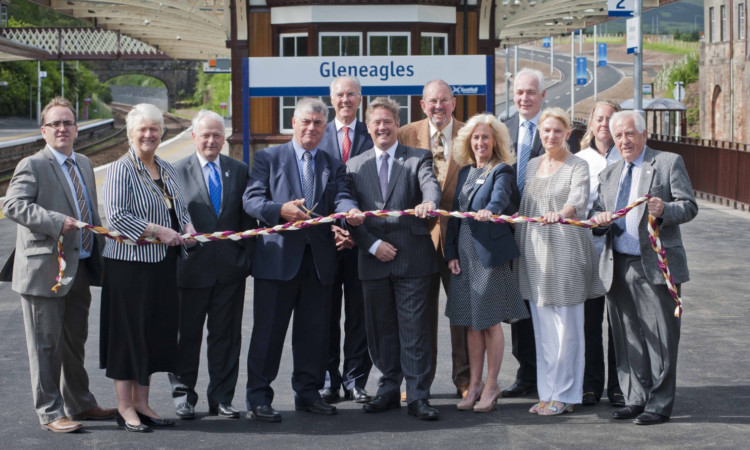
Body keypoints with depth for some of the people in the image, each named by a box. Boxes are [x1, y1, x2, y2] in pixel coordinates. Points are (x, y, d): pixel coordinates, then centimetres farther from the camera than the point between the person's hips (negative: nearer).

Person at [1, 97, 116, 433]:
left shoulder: (84, 165, 15)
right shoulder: (32, 166, -9)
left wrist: (99, 250, 13)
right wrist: (57, 222, -27)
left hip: (81, 268, 8)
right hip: (46, 269, -8)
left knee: (75, 340, 19)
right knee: (46, 345, 1)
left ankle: (79, 403, 32)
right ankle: (50, 412, 9)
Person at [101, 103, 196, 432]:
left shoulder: (167, 170, 14)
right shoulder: (121, 170, -8)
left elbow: (180, 208, 22)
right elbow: (116, 216, -17)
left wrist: (187, 227, 0)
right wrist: (157, 230, -19)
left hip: (163, 264, 7)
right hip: (130, 263, -7)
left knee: (157, 331, 10)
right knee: (129, 331, -1)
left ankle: (142, 403, 20)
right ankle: (125, 408, 8)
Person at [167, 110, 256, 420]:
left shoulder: (239, 170, 9)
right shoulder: (177, 171, 0)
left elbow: (248, 217, 9)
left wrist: (246, 255, 2)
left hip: (230, 267, 2)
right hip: (192, 266, -2)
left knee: (226, 334, 7)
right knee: (187, 334, 6)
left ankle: (221, 398, 15)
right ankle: (183, 395, 18)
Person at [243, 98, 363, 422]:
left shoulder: (333, 166, 17)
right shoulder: (268, 158, 7)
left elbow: (341, 197, -1)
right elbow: (251, 200, -3)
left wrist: (350, 211, -25)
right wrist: (281, 209, -22)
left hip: (319, 259, 4)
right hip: (278, 257, -3)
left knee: (315, 329, 8)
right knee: (269, 329, -2)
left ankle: (308, 392, 20)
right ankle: (258, 398, 2)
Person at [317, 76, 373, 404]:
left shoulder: (372, 137, 4)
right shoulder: (318, 136, 7)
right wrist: (330, 227, -8)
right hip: (325, 235, 1)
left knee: (359, 312, 3)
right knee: (326, 312, 4)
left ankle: (355, 380, 10)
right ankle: (329, 380, 11)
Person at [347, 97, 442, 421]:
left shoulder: (418, 158, 5)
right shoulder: (355, 166, 13)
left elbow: (430, 184, -15)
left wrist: (428, 202, -39)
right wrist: (372, 244, -7)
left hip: (411, 258, -3)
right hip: (373, 260, 3)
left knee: (414, 329, -4)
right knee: (380, 330, 9)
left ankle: (418, 397, 0)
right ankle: (389, 391, 19)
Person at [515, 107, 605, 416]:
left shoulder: (578, 167, -3)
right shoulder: (532, 165, 15)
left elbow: (579, 198, -22)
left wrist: (562, 213, -41)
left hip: (565, 251, -6)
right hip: (535, 251, 6)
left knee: (567, 327, -3)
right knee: (542, 327, 9)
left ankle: (564, 395, 4)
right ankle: (547, 392, 16)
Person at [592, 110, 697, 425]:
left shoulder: (669, 163, 2)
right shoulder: (608, 174, 19)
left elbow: (690, 207, -5)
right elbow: (598, 212, 18)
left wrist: (664, 210, -26)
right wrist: (599, 218, -7)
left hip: (656, 266, -5)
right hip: (619, 268, 6)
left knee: (660, 338, -3)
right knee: (628, 338, 9)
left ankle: (659, 405, 3)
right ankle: (636, 399, 19)